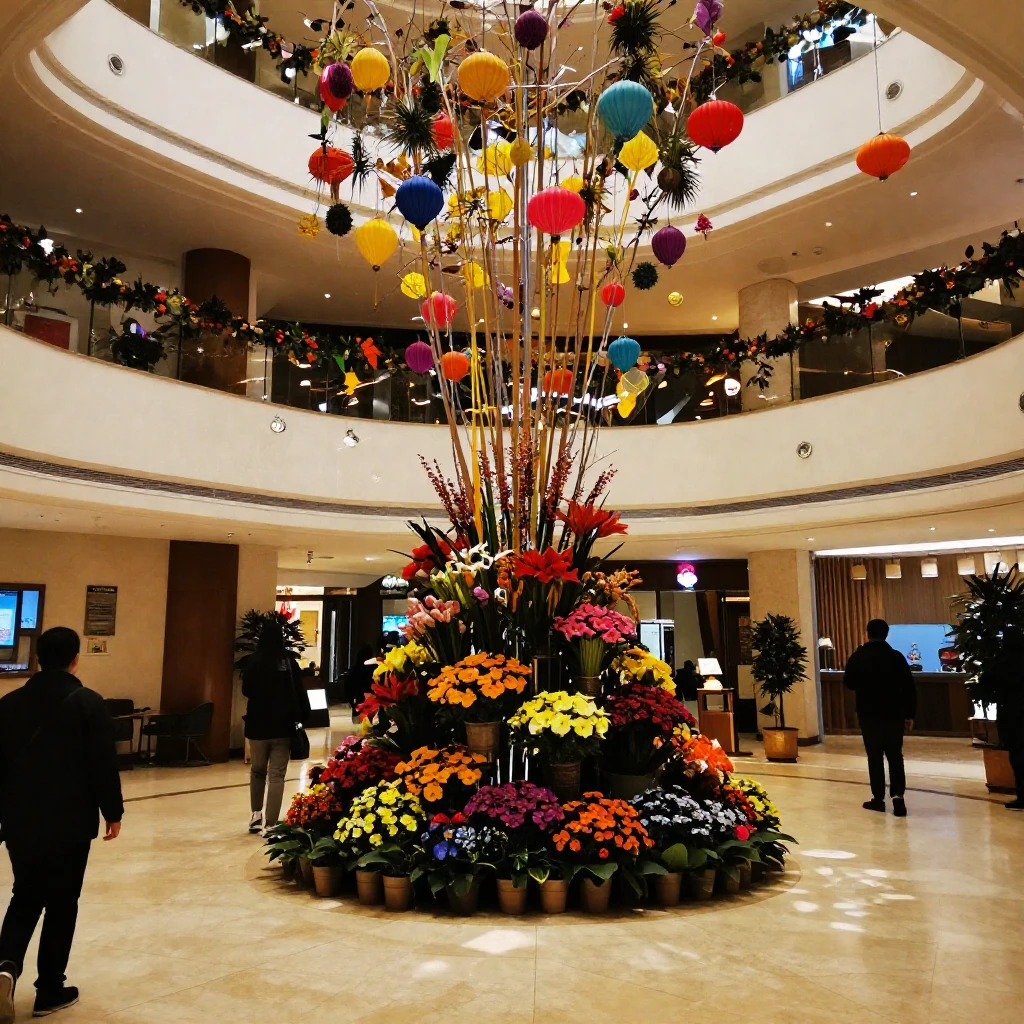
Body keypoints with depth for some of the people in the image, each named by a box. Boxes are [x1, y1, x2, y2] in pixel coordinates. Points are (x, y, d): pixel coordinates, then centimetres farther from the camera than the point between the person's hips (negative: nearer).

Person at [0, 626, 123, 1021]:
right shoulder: (89, 703, -11)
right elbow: (104, 765, -11)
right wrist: (112, 812, 0)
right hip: (70, 822, -4)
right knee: (61, 903, 8)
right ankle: (50, 991, 16)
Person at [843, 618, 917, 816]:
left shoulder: (858, 657, -6)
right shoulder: (896, 656, -3)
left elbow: (849, 683, 4)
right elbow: (910, 688, -2)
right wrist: (910, 714, 5)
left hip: (869, 714, -1)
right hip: (894, 714, 1)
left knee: (875, 756, 6)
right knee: (895, 756, 8)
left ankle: (878, 799, 9)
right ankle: (898, 796, -3)